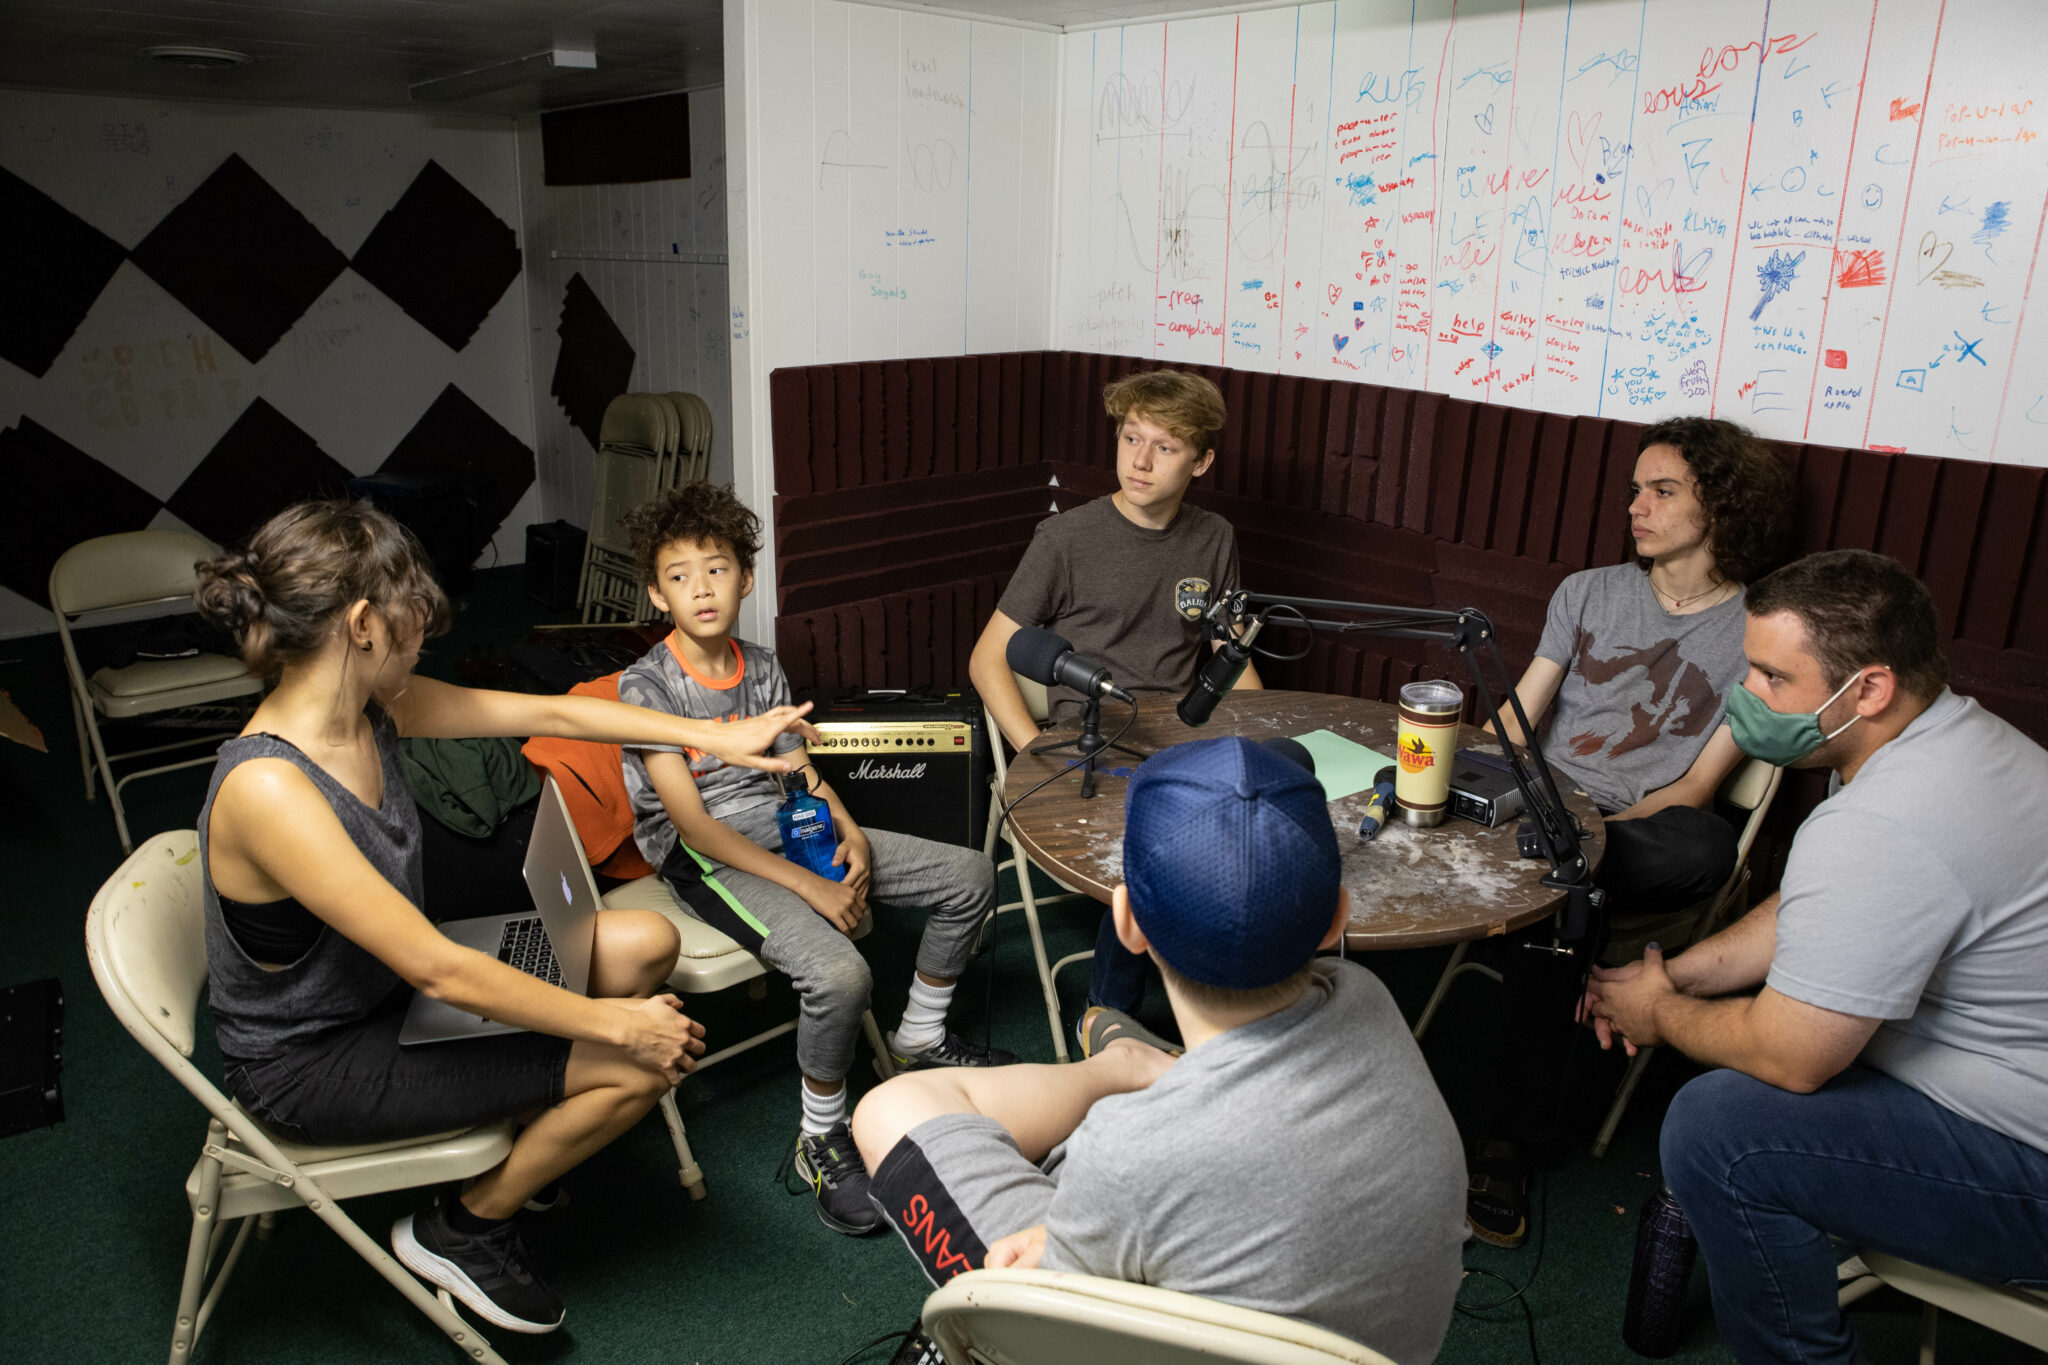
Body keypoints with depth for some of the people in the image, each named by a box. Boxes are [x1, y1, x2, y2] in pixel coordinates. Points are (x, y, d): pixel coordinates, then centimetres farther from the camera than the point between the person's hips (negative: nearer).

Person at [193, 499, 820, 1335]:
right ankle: (464, 1231, 11)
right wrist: (615, 1024, -26)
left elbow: (551, 713, 0)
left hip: (384, 988, 8)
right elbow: (435, 968, -33)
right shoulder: (265, 788, -34)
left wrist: (717, 738, 0)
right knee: (642, 1065, -14)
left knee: (644, 945, 2)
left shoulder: (370, 704, -9)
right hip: (312, 1062, -8)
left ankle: (524, 1131, 24)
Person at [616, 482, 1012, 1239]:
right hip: (710, 862, -7)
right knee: (839, 973, -33)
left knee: (970, 875, 1)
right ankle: (821, 1140, -6)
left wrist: (850, 833, -7)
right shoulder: (646, 686, -14)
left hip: (789, 833, 7)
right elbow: (693, 823, -19)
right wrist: (809, 888, -23)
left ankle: (919, 1038, 22)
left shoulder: (763, 667, 6)